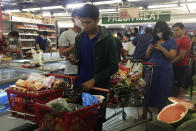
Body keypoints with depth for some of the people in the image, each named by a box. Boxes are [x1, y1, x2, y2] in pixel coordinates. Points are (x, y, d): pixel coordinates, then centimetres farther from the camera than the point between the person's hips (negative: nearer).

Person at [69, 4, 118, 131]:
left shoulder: (108, 39, -9)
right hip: (80, 85, 4)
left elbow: (113, 66, -11)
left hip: (99, 87, -4)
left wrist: (94, 80, -16)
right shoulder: (79, 38, 6)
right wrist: (75, 60, -7)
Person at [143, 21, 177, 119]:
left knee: (162, 94, 1)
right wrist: (150, 49, -7)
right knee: (148, 91, 5)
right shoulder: (154, 41, 13)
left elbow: (172, 56, -9)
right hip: (151, 70, 4)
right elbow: (147, 56, 13)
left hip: (164, 72, -3)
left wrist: (162, 49, -20)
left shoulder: (171, 41, 1)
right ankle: (144, 114, 14)